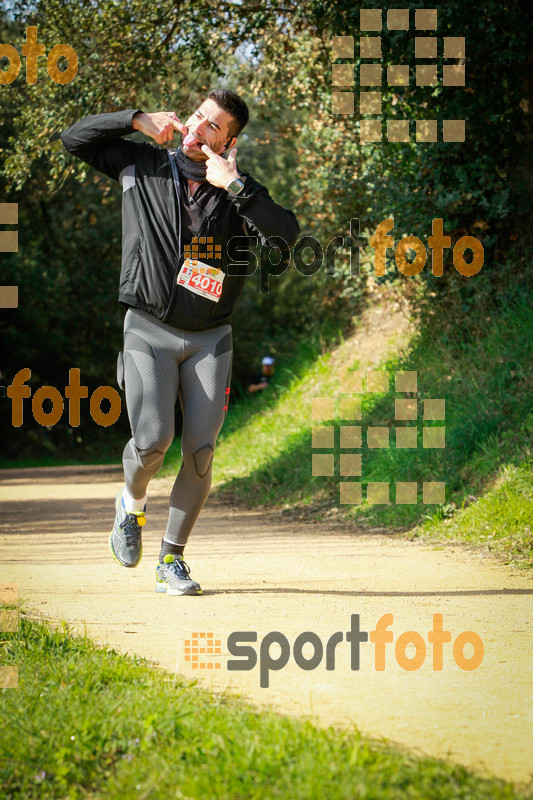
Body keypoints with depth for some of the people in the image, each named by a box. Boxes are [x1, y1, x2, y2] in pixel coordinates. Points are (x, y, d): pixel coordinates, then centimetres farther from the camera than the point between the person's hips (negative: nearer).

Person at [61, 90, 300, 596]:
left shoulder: (238, 192, -1)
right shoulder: (143, 166, 2)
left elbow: (285, 234, -18)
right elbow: (74, 138, 5)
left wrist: (233, 184, -22)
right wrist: (137, 119, -6)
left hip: (210, 340, 1)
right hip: (148, 332, -1)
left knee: (200, 451, -7)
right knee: (153, 439, -18)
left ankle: (171, 561, 7)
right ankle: (132, 503, 16)